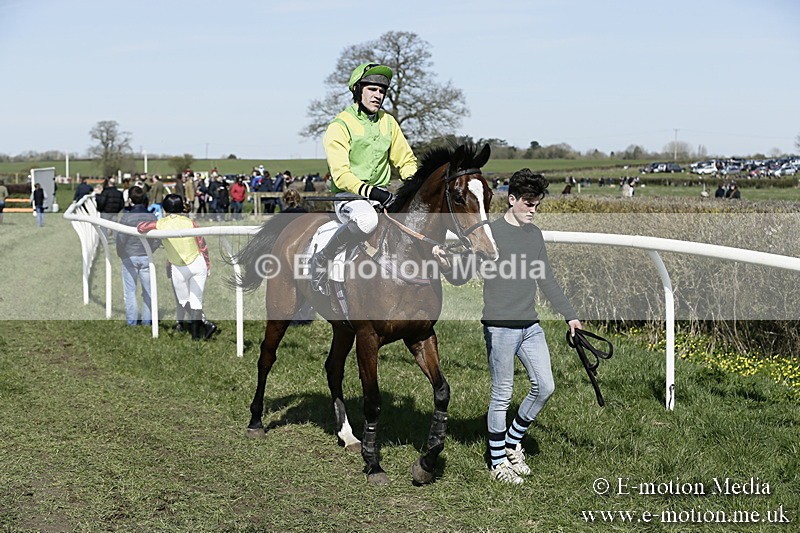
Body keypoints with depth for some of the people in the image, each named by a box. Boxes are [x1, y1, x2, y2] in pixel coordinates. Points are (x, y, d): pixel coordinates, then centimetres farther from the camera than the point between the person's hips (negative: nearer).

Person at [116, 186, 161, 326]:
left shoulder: (126, 217, -13)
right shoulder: (151, 217, -4)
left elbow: (121, 240, -9)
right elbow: (157, 240, 0)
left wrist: (121, 254, 8)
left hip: (129, 258, -2)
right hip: (147, 258, 2)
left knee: (130, 291, 6)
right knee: (147, 290, 11)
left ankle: (131, 321, 8)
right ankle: (147, 320, 14)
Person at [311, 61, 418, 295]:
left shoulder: (388, 122, 13)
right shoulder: (339, 126, -6)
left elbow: (406, 160, 19)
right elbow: (341, 175, -16)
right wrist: (369, 190, -31)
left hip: (383, 196, 6)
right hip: (349, 197, -6)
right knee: (367, 219, -39)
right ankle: (321, 259, -19)